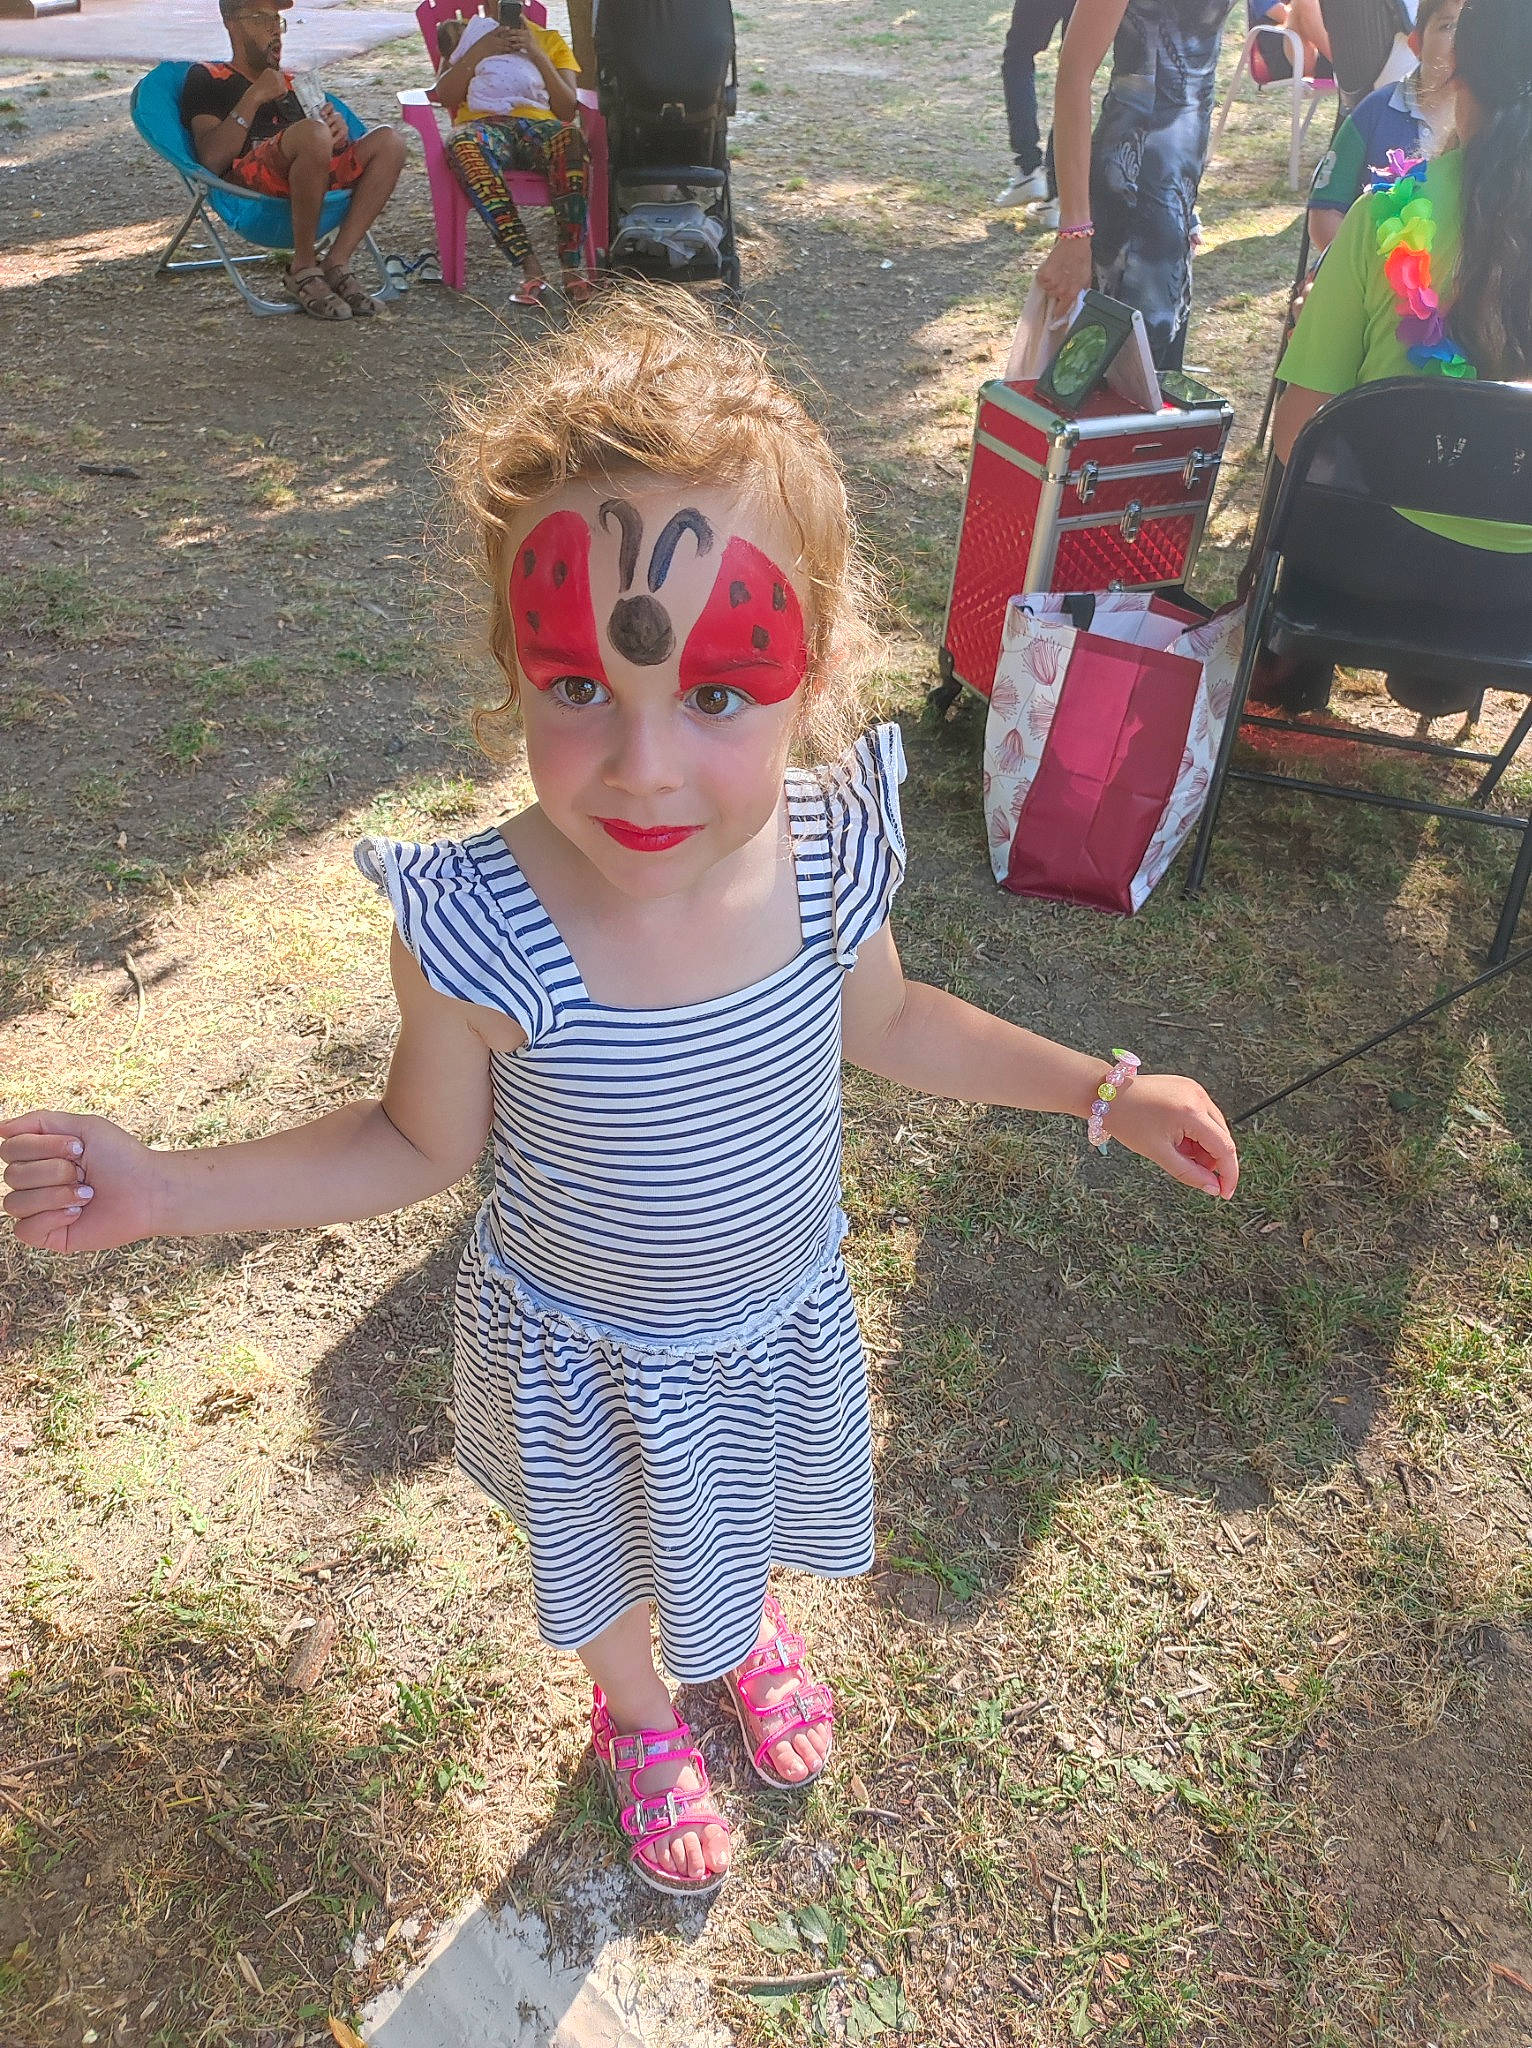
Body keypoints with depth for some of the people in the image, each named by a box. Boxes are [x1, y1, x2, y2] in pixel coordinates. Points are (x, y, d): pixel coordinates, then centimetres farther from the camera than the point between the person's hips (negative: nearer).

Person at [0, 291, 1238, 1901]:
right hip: (590, 1354, -2)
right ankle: (636, 1714, 66)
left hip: (784, 1309, 3)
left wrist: (1102, 1090, -4)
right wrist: (163, 1191, -22)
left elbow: (880, 1021, -4)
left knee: (746, 1516, 33)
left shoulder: (828, 857, -26)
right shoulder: (480, 935, -35)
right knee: (611, 1557, 29)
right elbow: (424, 1146, -15)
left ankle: (744, 1622, 72)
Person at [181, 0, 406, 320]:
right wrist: (255, 96, -3)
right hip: (247, 178, -6)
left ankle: (336, 264, -24)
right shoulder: (206, 78, 17)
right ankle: (303, 269, -23)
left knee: (388, 140, -15)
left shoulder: (290, 81, 35)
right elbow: (212, 160, -1)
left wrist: (337, 130, 1)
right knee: (312, 133, -35)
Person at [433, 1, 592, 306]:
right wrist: (479, 52, 2)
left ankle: (573, 265, -42)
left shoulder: (550, 40, 27)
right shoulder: (466, 35, 27)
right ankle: (530, 269, -46)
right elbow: (444, 95, 10)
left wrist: (537, 54, 2)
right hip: (484, 123, 0)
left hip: (539, 123, 0)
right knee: (462, 143, -38)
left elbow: (567, 109, 11)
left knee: (570, 138, -37)